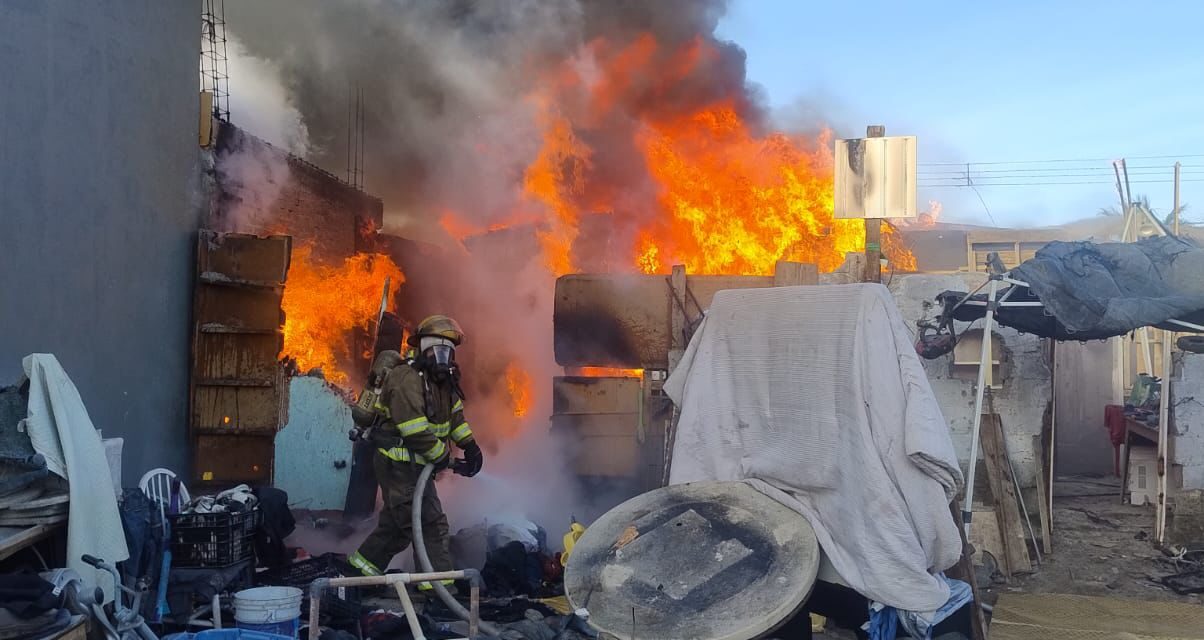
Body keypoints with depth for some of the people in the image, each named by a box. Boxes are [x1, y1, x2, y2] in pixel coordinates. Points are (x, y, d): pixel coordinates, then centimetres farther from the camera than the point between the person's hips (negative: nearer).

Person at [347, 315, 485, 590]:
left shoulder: (442, 381, 11)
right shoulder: (406, 379, -21)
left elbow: (456, 416, 15)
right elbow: (415, 431, -25)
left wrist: (470, 445, 1)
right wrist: (444, 457, -16)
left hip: (415, 464, 10)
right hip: (399, 464, -10)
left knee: (398, 521, 20)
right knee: (430, 522, -7)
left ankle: (364, 562, 34)